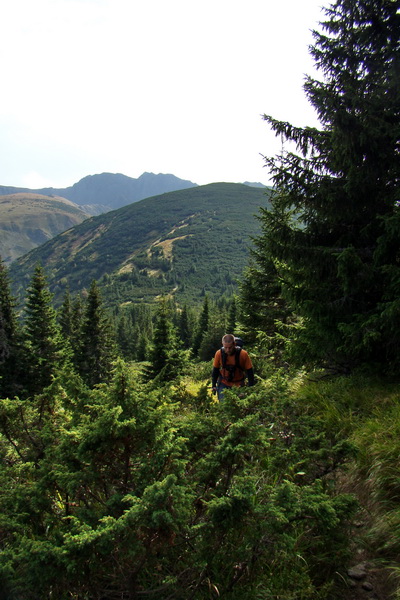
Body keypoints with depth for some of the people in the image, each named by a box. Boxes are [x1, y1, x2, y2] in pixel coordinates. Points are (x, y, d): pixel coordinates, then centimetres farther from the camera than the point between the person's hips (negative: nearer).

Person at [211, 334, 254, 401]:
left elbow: (249, 372, -9)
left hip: (238, 385, -1)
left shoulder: (243, 354, -21)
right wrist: (213, 386, 2)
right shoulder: (219, 353, -16)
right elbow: (215, 370, 0)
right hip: (223, 384, 1)